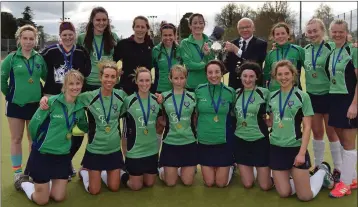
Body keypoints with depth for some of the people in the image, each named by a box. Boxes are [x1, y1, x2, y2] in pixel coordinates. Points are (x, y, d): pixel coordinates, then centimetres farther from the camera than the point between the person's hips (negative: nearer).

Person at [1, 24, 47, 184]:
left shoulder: (39, 58, 0)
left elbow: (47, 77, 11)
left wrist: (44, 94, 5)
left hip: (35, 104, 2)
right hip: (16, 104, -2)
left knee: (34, 139, 12)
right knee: (16, 139, 8)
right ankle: (17, 172, 19)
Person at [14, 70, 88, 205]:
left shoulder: (80, 107, 0)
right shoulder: (52, 102, -16)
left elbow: (85, 127, 20)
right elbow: (33, 124, -6)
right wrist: (41, 142, 7)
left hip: (63, 155, 5)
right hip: (43, 154, -5)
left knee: (59, 198, 8)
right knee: (42, 200, 4)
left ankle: (39, 182, 35)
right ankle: (24, 182, 33)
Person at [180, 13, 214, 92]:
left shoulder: (209, 42, 9)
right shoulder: (185, 43, 0)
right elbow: (189, 64, -11)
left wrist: (208, 54, -14)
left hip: (210, 85, 3)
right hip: (192, 86, -2)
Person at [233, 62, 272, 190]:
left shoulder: (264, 93, -7)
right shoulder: (236, 94, 2)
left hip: (260, 140, -2)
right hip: (241, 140, 3)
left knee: (265, 186, 2)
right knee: (247, 184, 6)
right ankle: (252, 167, 37)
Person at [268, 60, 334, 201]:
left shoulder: (302, 96, -7)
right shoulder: (272, 96, 5)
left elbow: (307, 127, -9)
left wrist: (302, 152, -14)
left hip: (295, 147, -4)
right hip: (276, 147, 4)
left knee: (305, 196, 1)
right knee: (284, 193, 4)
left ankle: (322, 171, 27)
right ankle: (303, 178, 32)